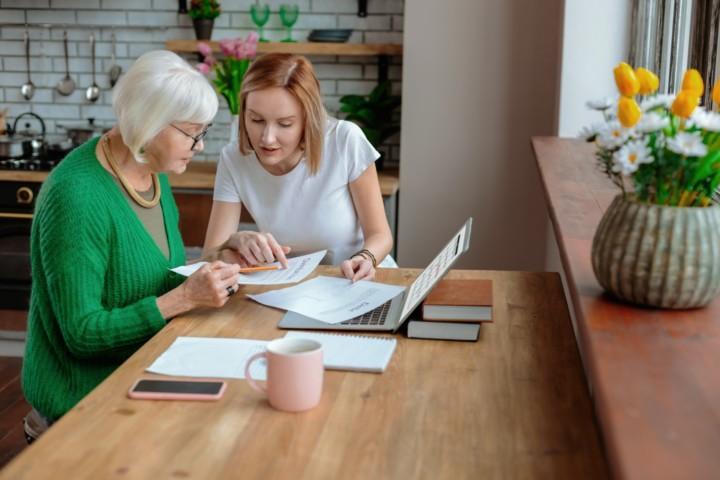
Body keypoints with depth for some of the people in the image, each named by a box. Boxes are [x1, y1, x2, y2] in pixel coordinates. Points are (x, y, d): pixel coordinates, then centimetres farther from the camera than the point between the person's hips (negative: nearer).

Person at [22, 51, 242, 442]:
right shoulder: (78, 195, -23)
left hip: (143, 372, 8)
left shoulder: (154, 172, 2)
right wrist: (185, 298, -25)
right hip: (86, 394, -7)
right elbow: (82, 332, -22)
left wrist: (202, 280, -6)